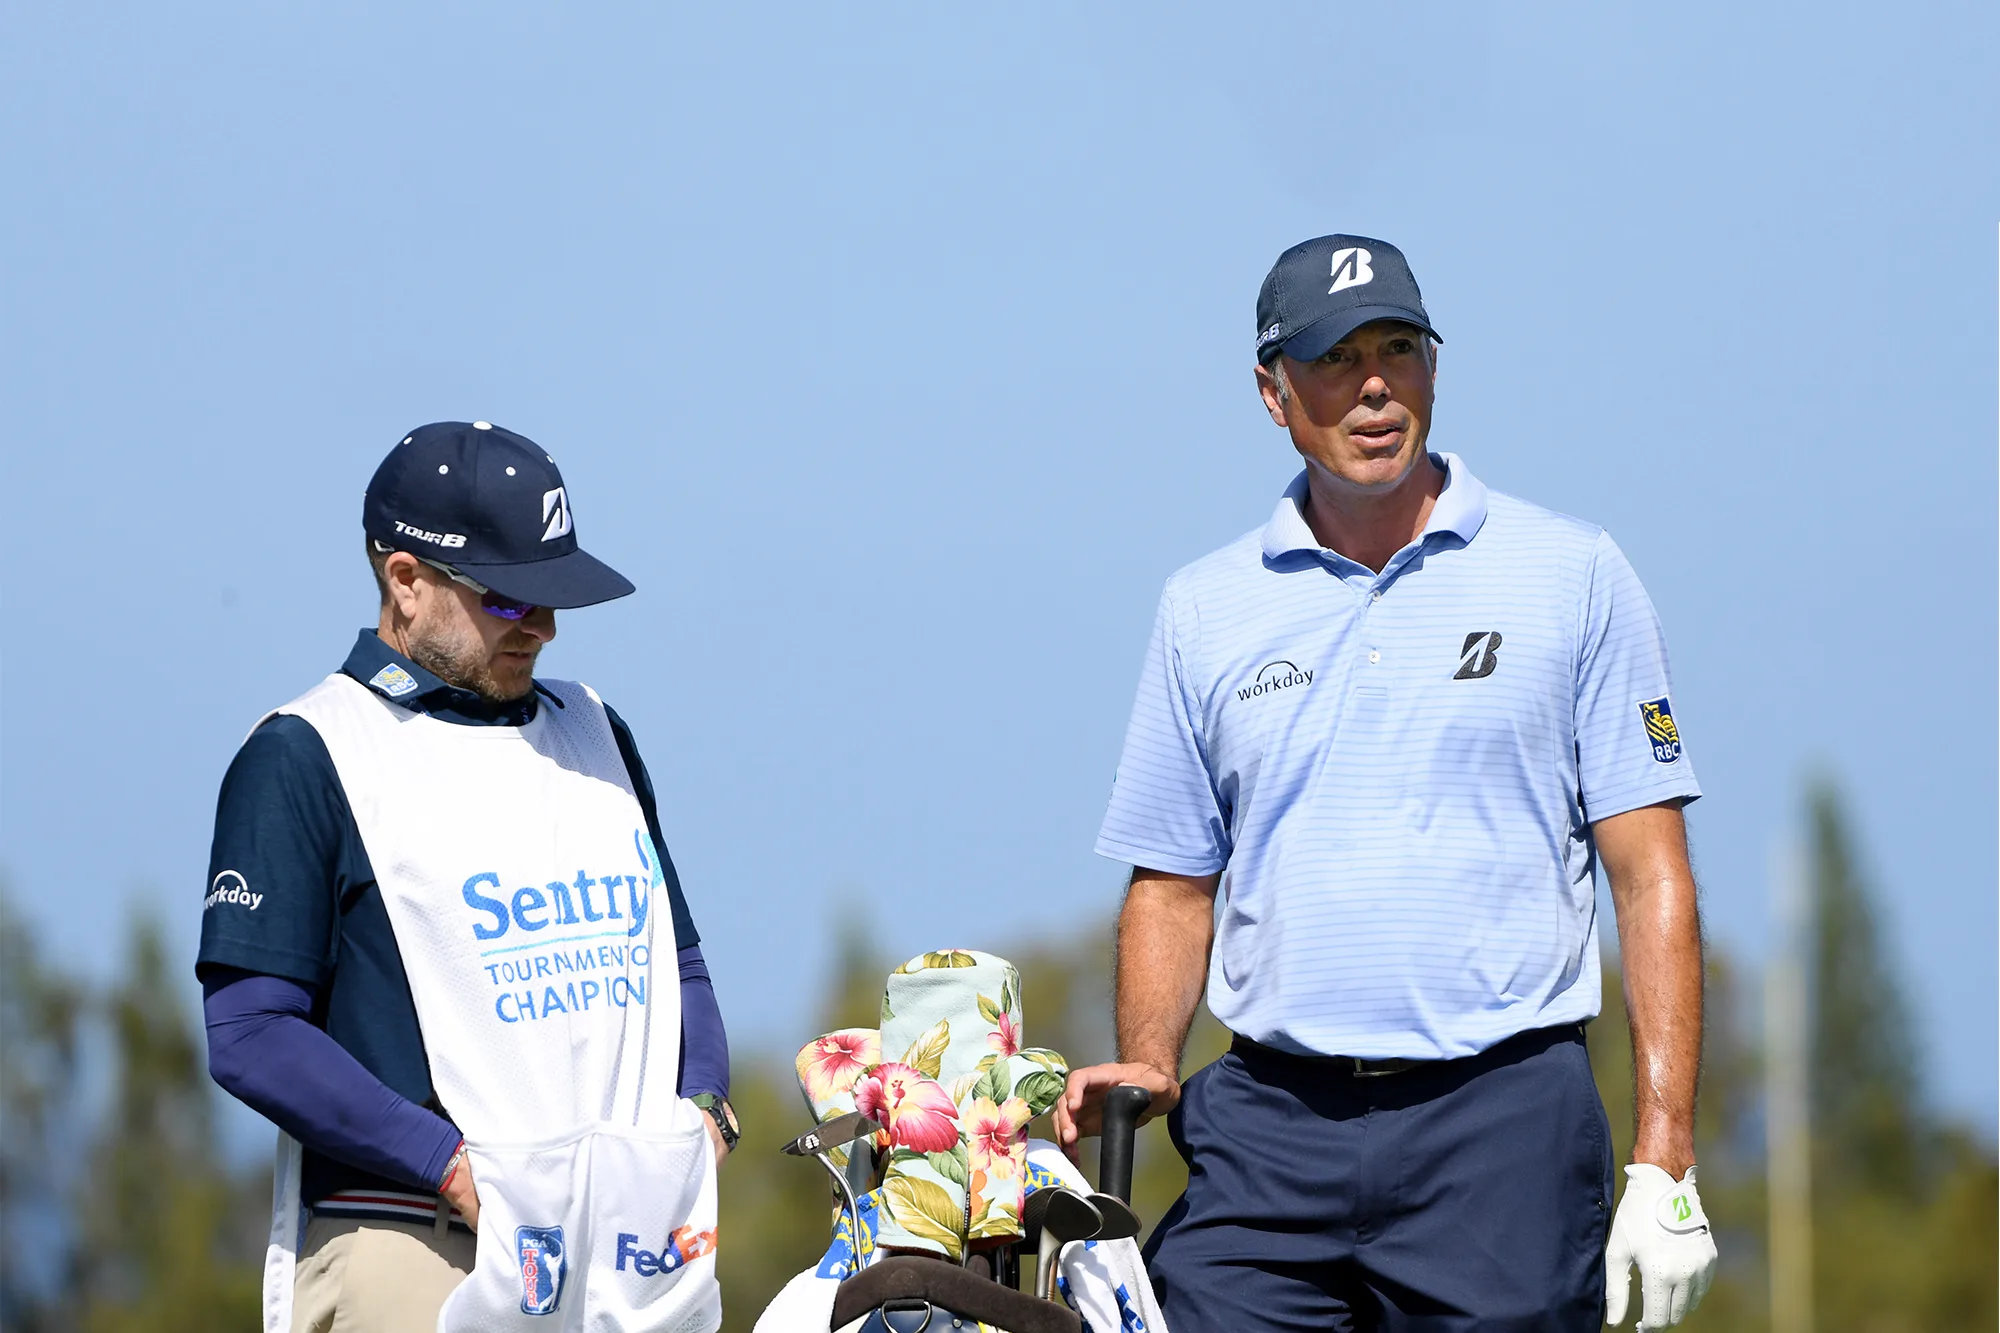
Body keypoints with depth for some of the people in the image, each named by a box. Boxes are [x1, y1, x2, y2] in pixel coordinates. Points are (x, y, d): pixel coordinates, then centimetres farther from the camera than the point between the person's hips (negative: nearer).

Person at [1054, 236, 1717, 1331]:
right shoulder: (1206, 608, 12)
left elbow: (1650, 879, 2)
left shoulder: (1573, 576, 5)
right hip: (1268, 1137, 2)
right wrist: (1147, 1066, -2)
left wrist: (1663, 1163, -6)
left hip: (1502, 1123, -2)